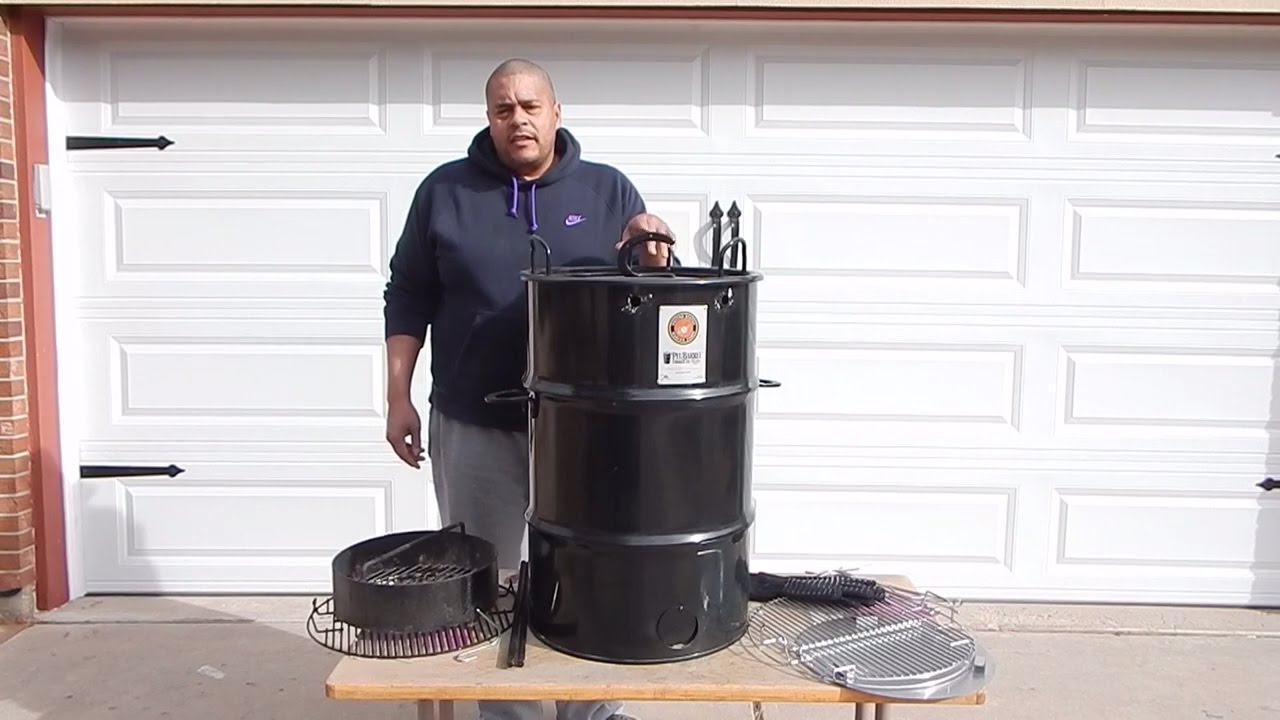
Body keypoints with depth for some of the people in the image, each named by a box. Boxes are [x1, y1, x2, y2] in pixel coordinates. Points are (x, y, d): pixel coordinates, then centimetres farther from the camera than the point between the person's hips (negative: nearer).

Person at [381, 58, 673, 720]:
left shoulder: (608, 189, 5)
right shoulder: (445, 190, 4)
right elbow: (409, 298, 6)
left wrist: (652, 253, -16)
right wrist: (398, 397, 1)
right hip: (474, 429, 0)